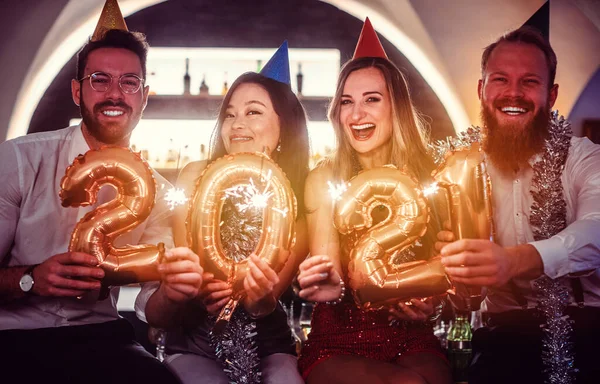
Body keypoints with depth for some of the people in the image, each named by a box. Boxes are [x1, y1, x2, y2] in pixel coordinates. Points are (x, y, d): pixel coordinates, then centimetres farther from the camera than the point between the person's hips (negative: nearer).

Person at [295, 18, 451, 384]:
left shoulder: (428, 178, -2)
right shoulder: (325, 179, -5)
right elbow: (329, 280, -7)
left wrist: (430, 303, -21)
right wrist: (331, 287, -30)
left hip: (413, 345, 2)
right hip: (339, 347, -1)